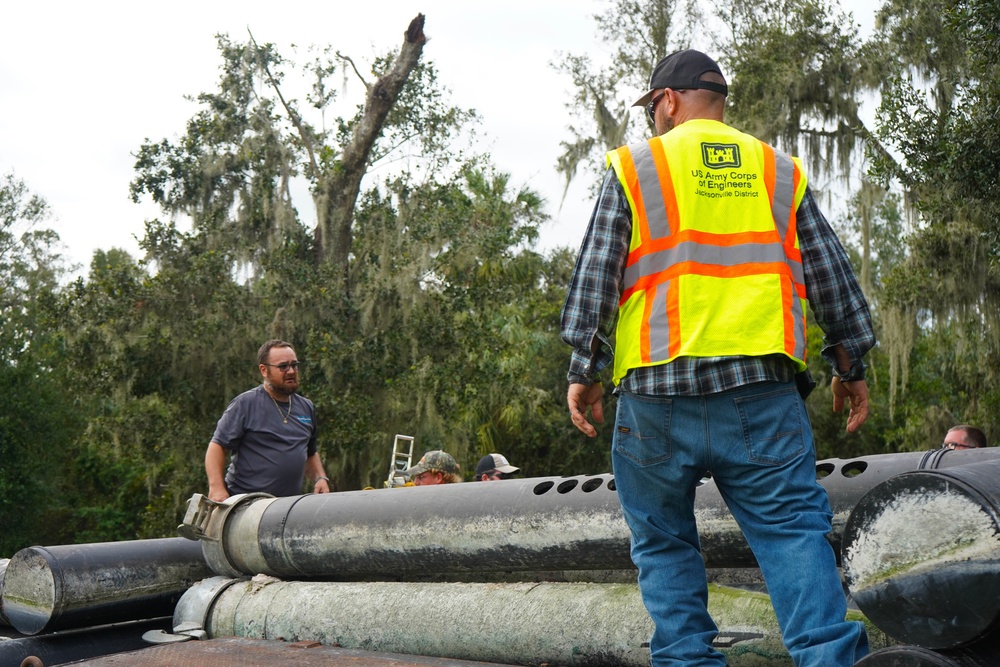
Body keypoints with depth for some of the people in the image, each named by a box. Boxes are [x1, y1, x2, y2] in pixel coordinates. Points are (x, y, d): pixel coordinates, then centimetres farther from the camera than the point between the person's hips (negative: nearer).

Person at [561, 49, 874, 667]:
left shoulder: (633, 165, 8)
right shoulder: (779, 169, 17)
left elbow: (595, 275, 2)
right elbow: (831, 274, 15)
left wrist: (584, 370, 4)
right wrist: (850, 365, 21)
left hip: (658, 385, -1)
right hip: (761, 383, 2)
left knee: (665, 540, 10)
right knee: (791, 527, 1)